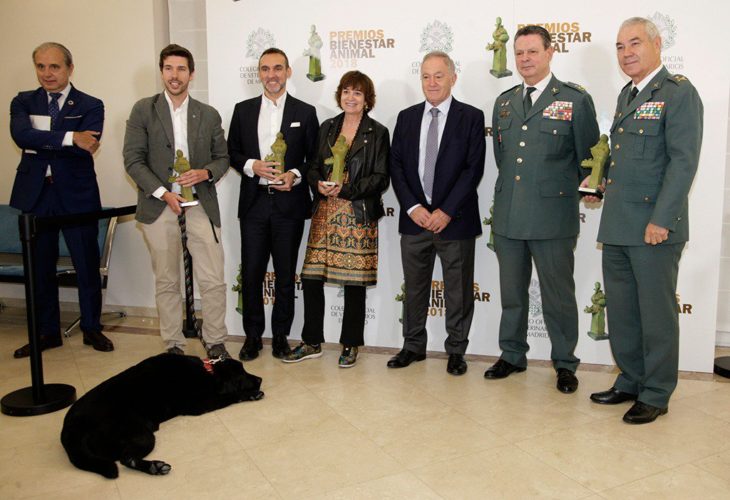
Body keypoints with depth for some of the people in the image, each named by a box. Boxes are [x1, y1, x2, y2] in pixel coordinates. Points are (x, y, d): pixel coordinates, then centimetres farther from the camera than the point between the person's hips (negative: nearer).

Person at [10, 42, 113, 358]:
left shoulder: (90, 106, 0)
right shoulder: (23, 102, 7)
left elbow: (85, 148, -17)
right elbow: (20, 135, -15)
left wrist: (41, 142, -18)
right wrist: (69, 138, -26)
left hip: (76, 195, -2)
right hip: (34, 194, 3)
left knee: (87, 265, 5)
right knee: (39, 267, 11)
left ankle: (92, 328, 23)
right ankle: (47, 332, 26)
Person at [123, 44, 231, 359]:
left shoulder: (209, 115, 9)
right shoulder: (143, 110, 3)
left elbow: (222, 157, 14)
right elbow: (133, 159, -1)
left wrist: (205, 173, -8)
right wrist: (163, 193, -12)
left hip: (201, 205, 1)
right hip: (159, 204, -1)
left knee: (213, 280, -2)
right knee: (166, 282, 7)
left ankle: (215, 341, 14)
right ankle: (173, 345, 20)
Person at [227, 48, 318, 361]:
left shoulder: (305, 112, 4)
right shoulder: (243, 110, 9)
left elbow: (314, 158, 4)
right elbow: (232, 152, 11)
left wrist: (295, 175, -14)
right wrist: (252, 166, -9)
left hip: (289, 204, -1)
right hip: (254, 204, 2)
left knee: (286, 274, 7)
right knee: (251, 273, 4)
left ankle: (280, 335, 21)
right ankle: (253, 335, 19)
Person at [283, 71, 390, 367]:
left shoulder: (377, 133, 1)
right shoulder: (327, 128, 14)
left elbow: (380, 178, -4)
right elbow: (313, 167, 14)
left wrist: (347, 190, -16)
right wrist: (319, 184, -8)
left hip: (358, 214, -4)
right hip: (325, 213, 4)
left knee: (354, 282, 2)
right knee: (311, 278, 3)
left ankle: (350, 345, 17)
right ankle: (312, 343, 18)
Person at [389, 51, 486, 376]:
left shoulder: (471, 117, 0)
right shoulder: (406, 117, 10)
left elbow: (474, 169, -7)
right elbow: (396, 166, 5)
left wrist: (447, 211, -14)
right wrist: (412, 207, -7)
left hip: (455, 219, -3)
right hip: (414, 216, 3)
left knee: (458, 289, 6)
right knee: (414, 287, 12)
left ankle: (456, 350, 20)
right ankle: (413, 346, 26)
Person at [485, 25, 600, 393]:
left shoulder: (575, 100, -3)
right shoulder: (503, 102, 13)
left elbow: (588, 157, 1)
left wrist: (561, 188, 6)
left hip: (553, 217, -4)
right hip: (508, 216, 5)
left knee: (558, 295, 5)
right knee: (511, 293, 14)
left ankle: (565, 363, 21)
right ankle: (512, 355, 30)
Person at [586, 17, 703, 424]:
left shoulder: (679, 92, -8)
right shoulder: (627, 94, 17)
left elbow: (684, 161, -15)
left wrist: (661, 220, -19)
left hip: (653, 226, -8)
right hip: (617, 225, 8)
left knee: (656, 314, 4)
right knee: (621, 312, 14)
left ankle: (656, 395, 18)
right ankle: (630, 382, 29)